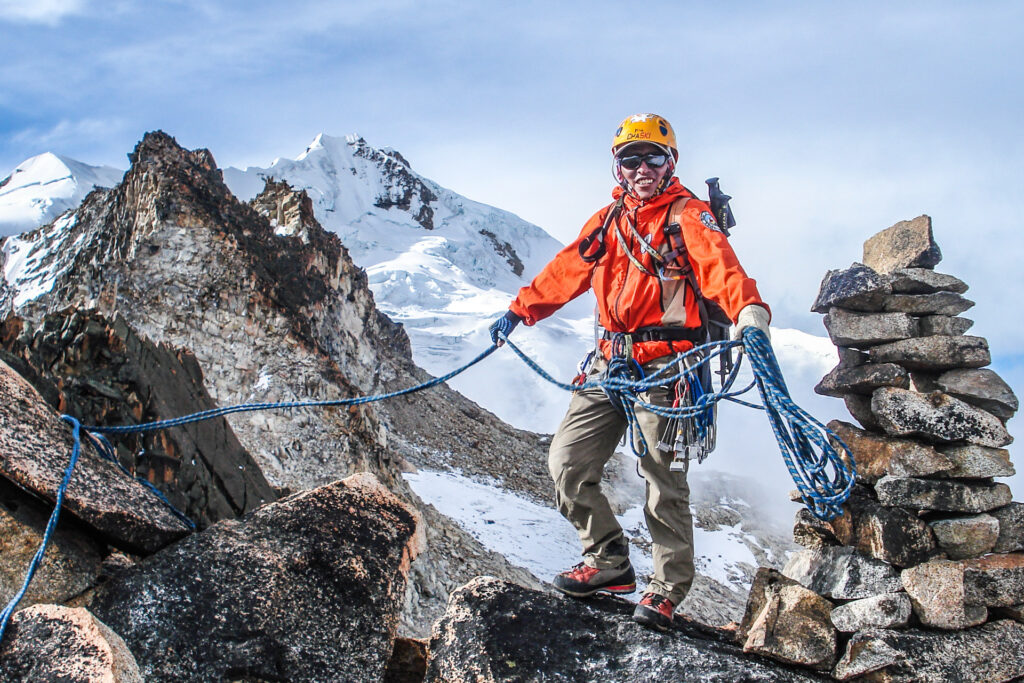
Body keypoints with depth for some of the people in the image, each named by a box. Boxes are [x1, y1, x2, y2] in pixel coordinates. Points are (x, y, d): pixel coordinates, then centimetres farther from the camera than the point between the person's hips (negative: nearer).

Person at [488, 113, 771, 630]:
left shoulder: (687, 216, -4)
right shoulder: (607, 221, 16)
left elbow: (720, 267, -23)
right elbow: (565, 272, 26)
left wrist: (749, 311, -41)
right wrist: (520, 311, 29)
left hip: (665, 367, -6)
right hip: (611, 362, 7)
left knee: (663, 481, -4)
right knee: (567, 460, 3)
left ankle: (668, 588, 12)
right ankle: (609, 561, 16)